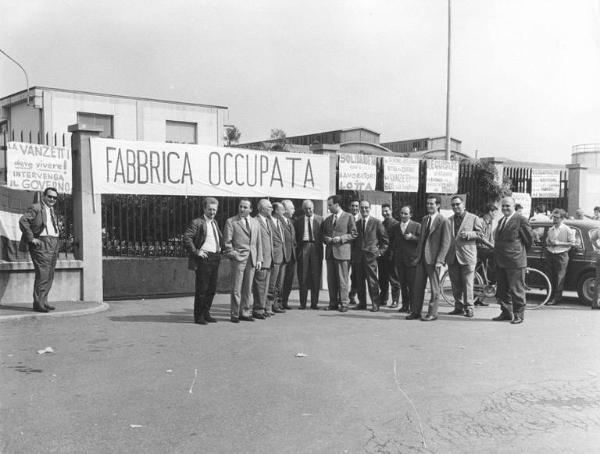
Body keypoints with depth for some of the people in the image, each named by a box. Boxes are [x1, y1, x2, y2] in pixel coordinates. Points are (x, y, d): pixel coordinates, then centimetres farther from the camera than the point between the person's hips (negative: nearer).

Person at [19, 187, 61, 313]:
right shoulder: (36, 208, -4)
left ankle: (43, 301, 13)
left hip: (53, 245, 9)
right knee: (42, 273, -13)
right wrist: (31, 238, -17)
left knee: (50, 275, 7)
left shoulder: (52, 211, 23)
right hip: (41, 244, -8)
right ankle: (38, 303, -11)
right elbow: (23, 221, -15)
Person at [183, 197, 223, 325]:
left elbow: (220, 238, 34)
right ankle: (198, 316, 5)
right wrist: (196, 251, -18)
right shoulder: (197, 223, -8)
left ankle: (206, 314, 22)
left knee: (212, 288, 11)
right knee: (202, 288, -4)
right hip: (204, 258, -8)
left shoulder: (214, 222, 17)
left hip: (215, 258, 8)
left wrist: (220, 247, 18)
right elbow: (186, 237, -18)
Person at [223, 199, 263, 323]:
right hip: (238, 258, -4)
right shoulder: (231, 222, 1)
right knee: (236, 289, -2)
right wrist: (233, 255, -10)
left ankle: (246, 313, 16)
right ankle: (235, 314, 5)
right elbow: (227, 242, -3)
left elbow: (258, 242, 15)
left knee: (248, 289, 8)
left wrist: (259, 259, 8)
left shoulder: (255, 222, 15)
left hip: (252, 259, 4)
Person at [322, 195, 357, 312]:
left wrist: (341, 238, -14)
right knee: (331, 279, 6)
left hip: (342, 252, -6)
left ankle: (344, 303, 2)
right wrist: (326, 239, 1)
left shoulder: (349, 217, 1)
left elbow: (353, 234, -3)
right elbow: (323, 234, 23)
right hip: (330, 252, 6)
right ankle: (333, 303, 13)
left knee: (342, 279, -4)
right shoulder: (328, 219, 18)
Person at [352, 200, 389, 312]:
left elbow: (385, 240, 5)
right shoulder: (356, 223, 13)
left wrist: (380, 252, -2)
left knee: (372, 280, -5)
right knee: (360, 281, 5)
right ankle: (362, 303, 13)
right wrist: (353, 254, 8)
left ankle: (375, 304, 0)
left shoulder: (377, 223, 2)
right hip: (358, 256, 4)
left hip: (371, 256, -4)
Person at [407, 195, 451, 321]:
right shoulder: (424, 219, 14)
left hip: (433, 259, -6)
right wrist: (418, 255, 12)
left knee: (434, 288, 2)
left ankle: (432, 313, 8)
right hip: (422, 258, 7)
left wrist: (440, 260, -16)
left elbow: (446, 243, -10)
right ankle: (415, 311, 14)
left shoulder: (443, 221, -7)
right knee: (418, 286, 7)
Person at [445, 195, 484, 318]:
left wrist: (468, 234, -16)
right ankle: (459, 307, 17)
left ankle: (469, 308, 3)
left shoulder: (473, 218, 3)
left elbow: (481, 233, 0)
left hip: (467, 256, -5)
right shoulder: (449, 220, 16)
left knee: (467, 284, -5)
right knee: (455, 285, 8)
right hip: (452, 257, 5)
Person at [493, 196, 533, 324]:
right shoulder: (501, 221, 16)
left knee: (516, 290, -1)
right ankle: (506, 313, 22)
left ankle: (518, 315, 7)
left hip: (515, 261, -8)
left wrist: (521, 251, 6)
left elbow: (529, 238, -5)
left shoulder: (521, 220, -9)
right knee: (503, 290, 13)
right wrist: (496, 257, 14)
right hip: (500, 262, 8)